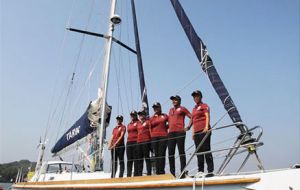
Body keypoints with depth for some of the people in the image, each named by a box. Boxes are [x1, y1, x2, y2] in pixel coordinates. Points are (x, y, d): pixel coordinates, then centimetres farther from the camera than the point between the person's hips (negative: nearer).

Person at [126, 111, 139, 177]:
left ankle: (136, 175, -6)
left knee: (135, 160, -7)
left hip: (136, 142, -6)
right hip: (129, 143, 6)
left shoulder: (138, 123, 3)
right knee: (129, 160, 5)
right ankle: (128, 175, 7)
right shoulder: (128, 125, 22)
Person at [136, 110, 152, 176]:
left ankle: (149, 173, -5)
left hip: (146, 141, -6)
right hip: (139, 142, 6)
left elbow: (150, 131, -1)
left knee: (147, 157, -7)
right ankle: (139, 174, 9)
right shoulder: (138, 124, 21)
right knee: (139, 158, 6)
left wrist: (151, 140, -8)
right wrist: (137, 140, 13)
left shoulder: (147, 122, 4)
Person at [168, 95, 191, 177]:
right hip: (171, 132, 6)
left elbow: (192, 117, -1)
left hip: (180, 132, -6)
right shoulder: (170, 110, 21)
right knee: (170, 152, 2)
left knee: (181, 151, -4)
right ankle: (172, 173, 9)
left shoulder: (182, 108, 4)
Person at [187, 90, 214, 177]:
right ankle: (200, 171, 12)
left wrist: (206, 127, -22)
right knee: (199, 152, 7)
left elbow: (207, 116, -8)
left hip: (204, 131, -7)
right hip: (196, 132, 7)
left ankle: (210, 171, -5)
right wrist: (193, 132, 17)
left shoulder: (204, 106, 4)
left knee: (206, 150, -8)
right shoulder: (194, 109, 23)